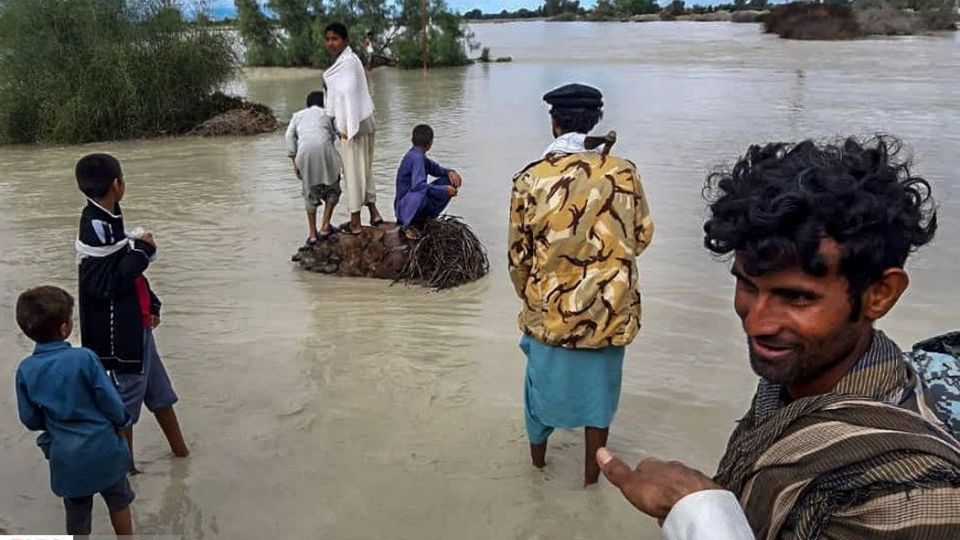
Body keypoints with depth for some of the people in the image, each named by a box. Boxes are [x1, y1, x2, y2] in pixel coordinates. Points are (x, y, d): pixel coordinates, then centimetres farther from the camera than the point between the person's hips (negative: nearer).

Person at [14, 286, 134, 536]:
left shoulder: (26, 370, -9)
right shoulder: (83, 358, -20)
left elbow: (30, 419, -1)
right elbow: (110, 401, -14)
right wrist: (122, 419, 6)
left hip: (66, 458, 3)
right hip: (103, 449, -2)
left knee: (76, 515, 19)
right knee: (118, 501, 20)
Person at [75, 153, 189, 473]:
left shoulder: (108, 219, 7)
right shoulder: (95, 227, -22)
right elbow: (105, 284, -26)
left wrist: (151, 304, 13)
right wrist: (143, 251, -21)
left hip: (135, 324, 9)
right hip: (119, 332, -9)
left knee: (159, 389, 19)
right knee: (128, 397, 5)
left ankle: (180, 451, 32)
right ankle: (125, 467, 22)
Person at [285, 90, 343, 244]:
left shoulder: (298, 115, 30)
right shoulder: (327, 114, 29)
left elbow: (289, 136, 14)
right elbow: (333, 136, 15)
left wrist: (294, 163, 12)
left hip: (304, 151, 1)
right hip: (324, 148, -1)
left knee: (310, 192, 17)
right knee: (332, 188, 19)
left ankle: (312, 233, 17)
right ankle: (325, 227, 12)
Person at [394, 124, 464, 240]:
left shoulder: (418, 155, 7)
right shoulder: (416, 157, -21)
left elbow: (435, 169, 19)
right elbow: (418, 185, -33)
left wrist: (450, 172, -3)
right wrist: (444, 190, -27)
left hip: (418, 201, 10)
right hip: (405, 207, -9)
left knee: (449, 181, 7)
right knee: (421, 192, -42)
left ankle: (427, 217, 8)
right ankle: (408, 224, -18)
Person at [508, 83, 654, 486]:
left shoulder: (530, 179, -14)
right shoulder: (623, 173, -12)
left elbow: (518, 256, -5)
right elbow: (642, 236, 1)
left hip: (551, 308, 0)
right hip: (609, 309, 0)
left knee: (544, 378, 23)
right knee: (599, 387, 18)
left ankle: (538, 456, 45)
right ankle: (591, 472, 34)